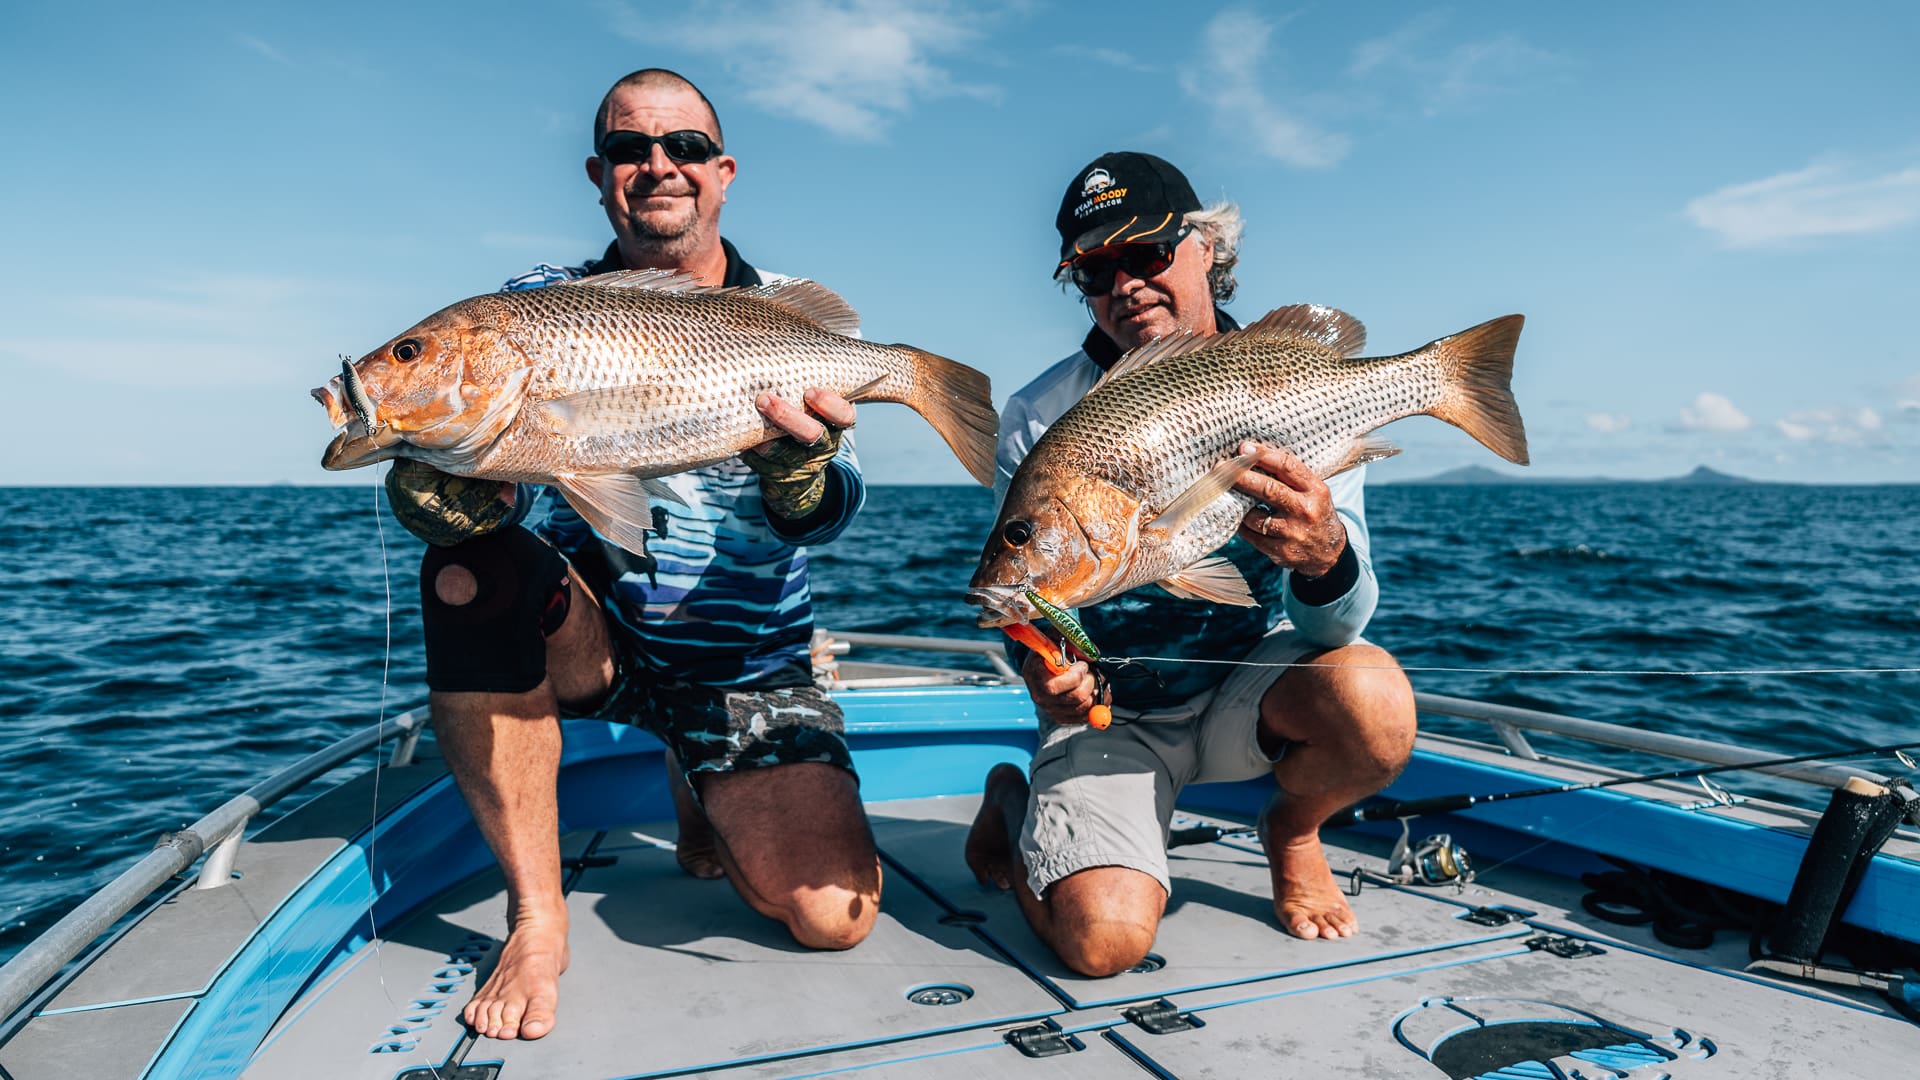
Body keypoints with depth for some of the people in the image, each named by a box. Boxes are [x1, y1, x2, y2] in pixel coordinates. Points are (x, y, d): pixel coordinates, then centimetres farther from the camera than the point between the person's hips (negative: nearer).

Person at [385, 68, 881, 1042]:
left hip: (747, 661, 0)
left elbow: (828, 514, -15)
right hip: (584, 634, 1)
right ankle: (536, 918, -16)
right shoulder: (541, 306, 1)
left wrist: (800, 467, -39)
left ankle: (706, 794, 22)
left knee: (833, 916, -15)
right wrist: (440, 481, -35)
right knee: (470, 567, -31)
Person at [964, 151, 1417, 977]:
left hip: (1252, 679, 2)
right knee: (1104, 939, -23)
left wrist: (1325, 556, -38)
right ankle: (1012, 810, 15)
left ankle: (1292, 830, 6)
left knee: (1372, 700, -31)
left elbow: (1338, 627, -14)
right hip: (1110, 707, -1)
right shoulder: (1040, 421, -10)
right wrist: (1042, 667, -26)